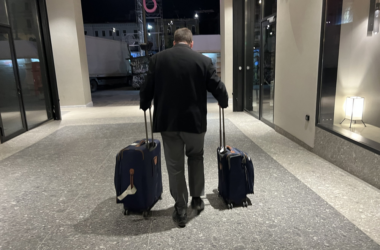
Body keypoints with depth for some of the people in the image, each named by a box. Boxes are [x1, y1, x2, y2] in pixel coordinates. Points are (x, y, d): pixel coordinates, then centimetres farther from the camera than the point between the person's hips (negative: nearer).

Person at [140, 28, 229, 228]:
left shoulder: (157, 59, 1)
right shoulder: (203, 60, -1)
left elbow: (146, 89, 4)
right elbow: (218, 88, 1)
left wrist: (144, 106, 24)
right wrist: (223, 103, 22)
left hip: (168, 121, 0)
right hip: (195, 120, 0)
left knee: (175, 166, 9)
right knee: (196, 158, 23)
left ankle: (180, 210, 17)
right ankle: (197, 199, 31)